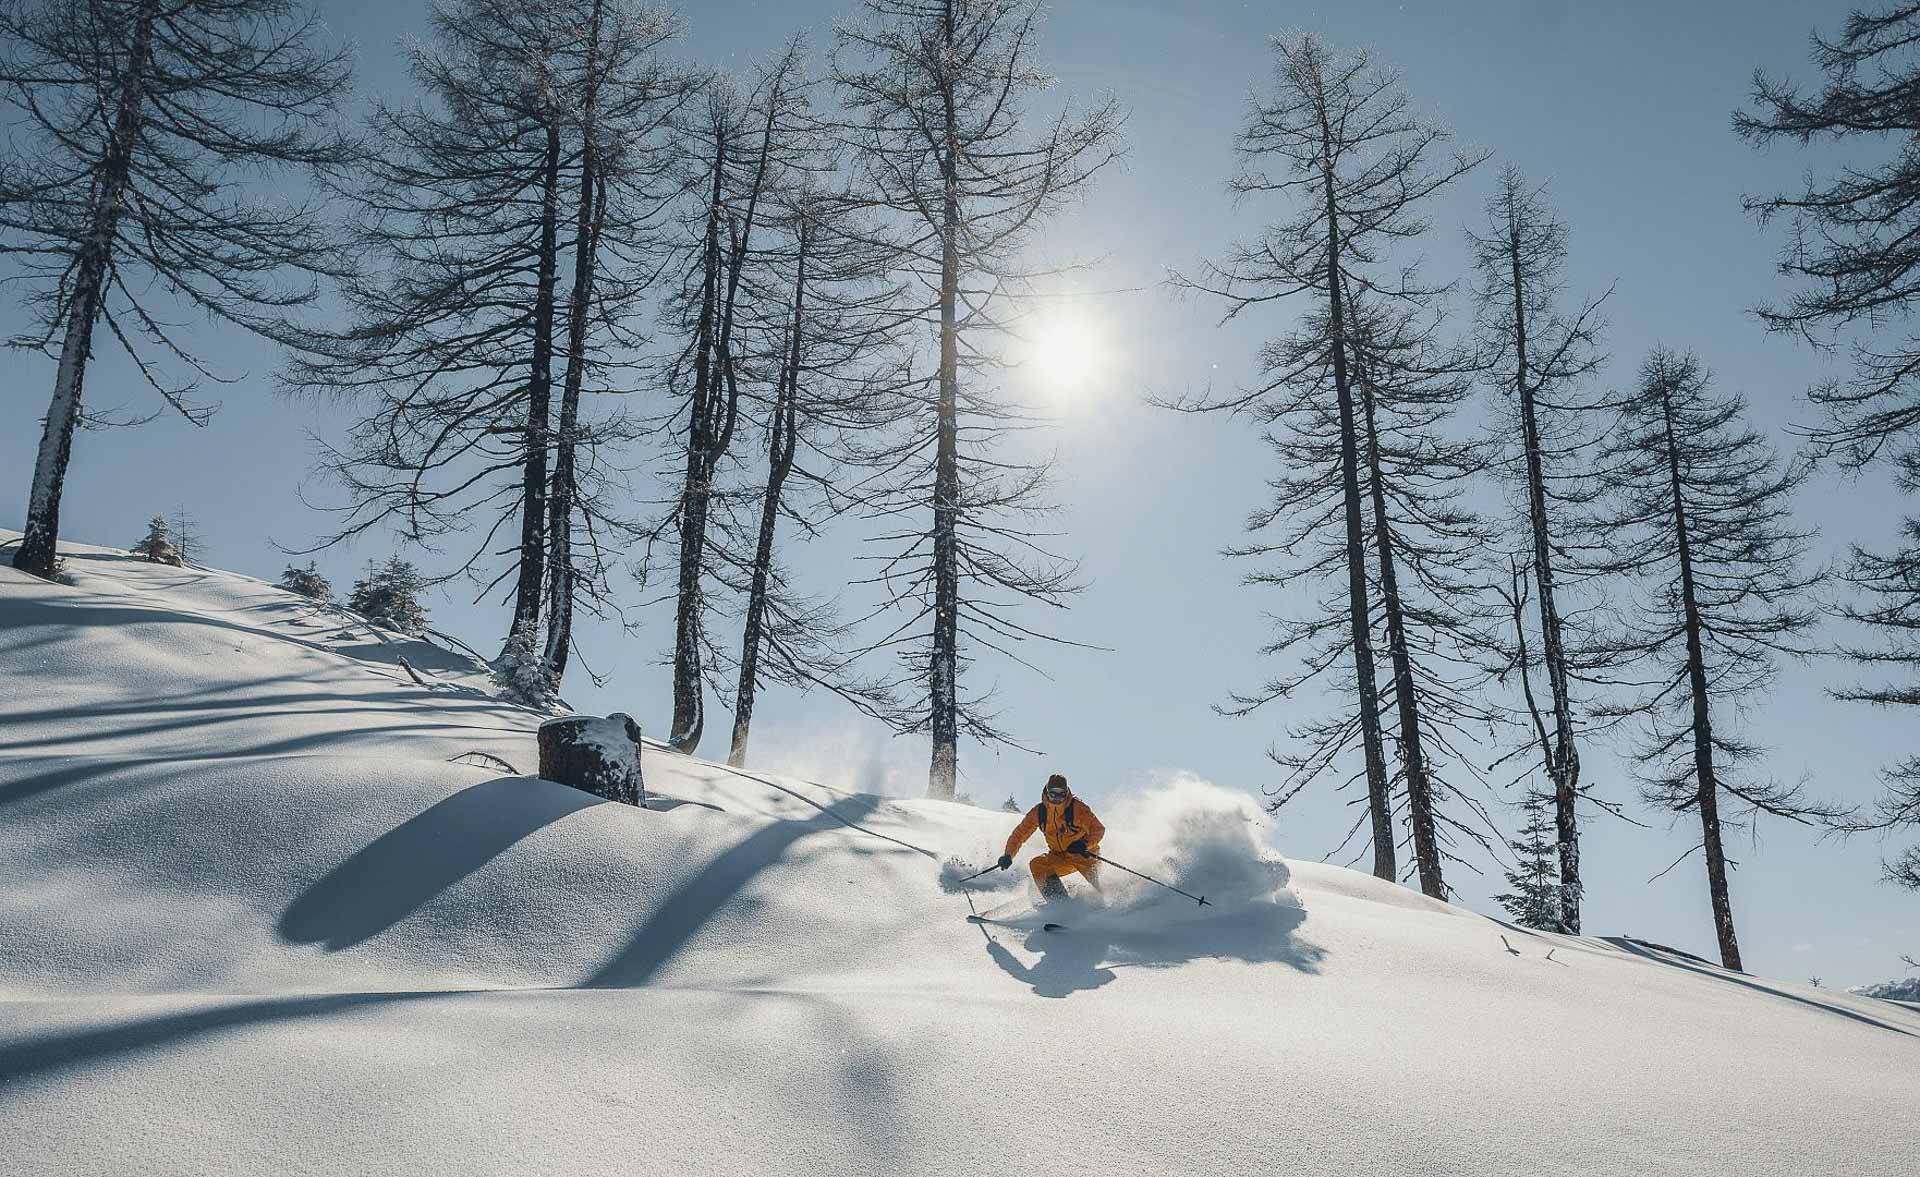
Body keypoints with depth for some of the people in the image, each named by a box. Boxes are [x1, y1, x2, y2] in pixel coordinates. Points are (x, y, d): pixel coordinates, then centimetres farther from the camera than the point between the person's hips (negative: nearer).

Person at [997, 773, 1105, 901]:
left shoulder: (1078, 808, -15)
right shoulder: (1039, 812, -5)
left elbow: (1098, 829, -14)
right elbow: (1020, 833, 1)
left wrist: (1084, 845, -31)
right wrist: (1008, 855, -12)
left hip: (1084, 854, -4)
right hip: (1059, 856, 4)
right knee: (1036, 865, -19)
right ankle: (1060, 902, -21)